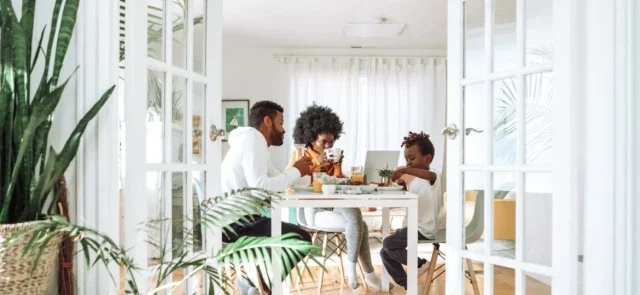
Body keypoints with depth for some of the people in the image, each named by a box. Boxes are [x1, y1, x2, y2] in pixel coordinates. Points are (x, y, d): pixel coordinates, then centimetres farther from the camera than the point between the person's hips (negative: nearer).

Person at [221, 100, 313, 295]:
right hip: (233, 222, -10)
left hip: (237, 219, 10)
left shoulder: (255, 142, 18)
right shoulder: (252, 138, -12)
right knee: (301, 239, -9)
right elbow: (260, 186, -24)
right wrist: (295, 171, -12)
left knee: (293, 233, 21)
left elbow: (277, 181, 14)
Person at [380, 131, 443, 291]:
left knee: (389, 244, -23)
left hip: (423, 229, -10)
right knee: (385, 252, 7)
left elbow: (430, 175, -40)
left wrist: (404, 170, -48)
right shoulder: (416, 179, 13)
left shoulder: (432, 175, -14)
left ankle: (420, 263, -1)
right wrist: (405, 186, 6)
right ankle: (408, 286, 12)